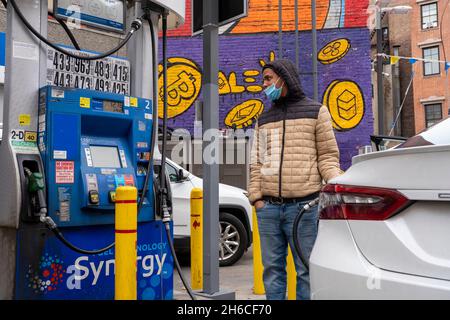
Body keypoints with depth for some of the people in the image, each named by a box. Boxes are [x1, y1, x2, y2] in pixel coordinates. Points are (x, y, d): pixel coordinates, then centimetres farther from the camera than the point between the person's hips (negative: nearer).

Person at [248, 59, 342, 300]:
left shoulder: (316, 111, 10)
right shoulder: (264, 119, 21)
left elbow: (327, 155, 5)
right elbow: (256, 162, 16)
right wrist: (256, 196, 5)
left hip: (304, 207, -4)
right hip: (268, 207, 4)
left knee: (306, 270, 1)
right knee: (272, 269, 7)